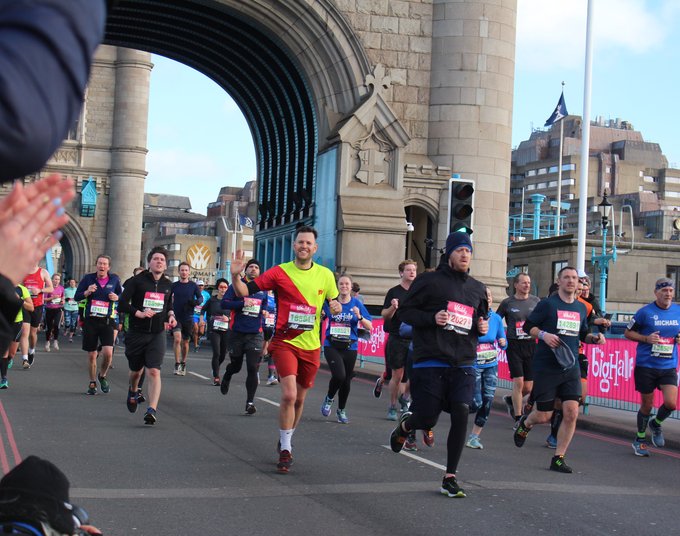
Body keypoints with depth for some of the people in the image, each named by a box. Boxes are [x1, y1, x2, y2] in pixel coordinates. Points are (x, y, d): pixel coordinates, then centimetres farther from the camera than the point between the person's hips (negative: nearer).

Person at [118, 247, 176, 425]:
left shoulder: (168, 285, 9)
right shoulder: (137, 281, -4)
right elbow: (122, 304, -9)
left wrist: (171, 314, 6)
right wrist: (139, 313, -22)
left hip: (157, 335, 1)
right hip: (137, 333, -1)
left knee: (154, 371, -14)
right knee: (136, 370, 15)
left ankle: (152, 410, -19)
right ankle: (133, 392, 49)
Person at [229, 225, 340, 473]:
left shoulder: (325, 275, 2)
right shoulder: (280, 272, -6)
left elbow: (334, 302, 16)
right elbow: (245, 291, -8)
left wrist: (336, 307, -8)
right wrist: (235, 276, -27)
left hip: (311, 346, 3)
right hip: (285, 342, -3)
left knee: (299, 399, 14)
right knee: (288, 394, -18)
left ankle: (285, 441, 37)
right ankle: (285, 450, -4)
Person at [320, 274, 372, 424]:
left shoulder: (357, 303, 1)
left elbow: (369, 327, -1)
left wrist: (359, 317, -18)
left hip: (350, 347, 1)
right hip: (331, 345, -1)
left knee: (346, 380, 6)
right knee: (339, 375, -21)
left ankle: (341, 410, 30)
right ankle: (329, 398, 9)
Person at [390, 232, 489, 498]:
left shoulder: (477, 289, 15)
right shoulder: (429, 281, -2)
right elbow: (404, 310, -1)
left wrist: (483, 327, 7)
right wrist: (431, 318, -16)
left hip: (463, 365, 4)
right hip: (430, 363, -4)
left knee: (461, 414, -11)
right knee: (427, 421, -3)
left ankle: (450, 477, 0)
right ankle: (405, 424, 36)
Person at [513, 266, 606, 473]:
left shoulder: (581, 308, 12)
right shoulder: (547, 304, -4)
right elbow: (527, 326, 0)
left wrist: (594, 338, 4)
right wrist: (544, 335, -17)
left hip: (571, 368, 4)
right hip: (546, 368, -4)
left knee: (571, 413, -8)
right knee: (543, 416, 0)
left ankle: (558, 458, 4)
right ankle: (525, 423, 37)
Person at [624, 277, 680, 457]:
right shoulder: (645, 312, -6)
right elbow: (628, 332, 1)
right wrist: (646, 338, -14)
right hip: (646, 366, -3)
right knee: (646, 405, 5)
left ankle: (656, 424, 22)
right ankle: (640, 440, 27)